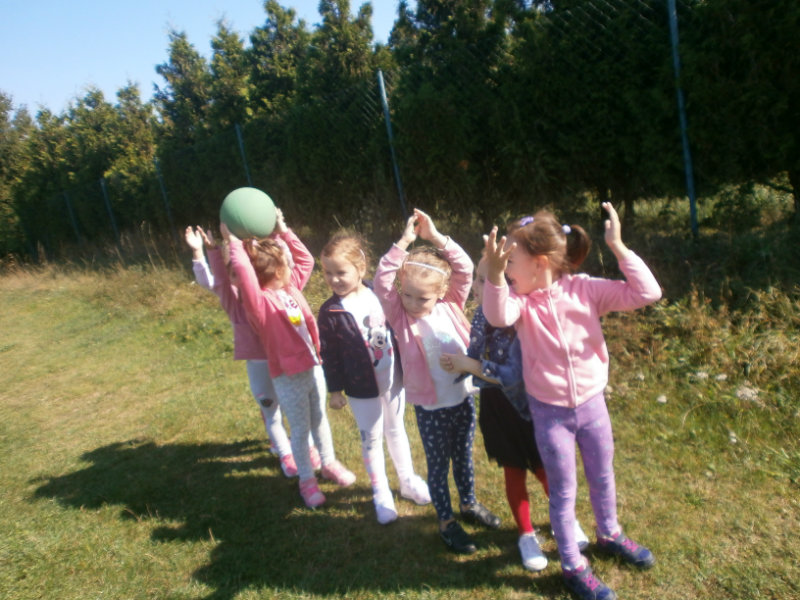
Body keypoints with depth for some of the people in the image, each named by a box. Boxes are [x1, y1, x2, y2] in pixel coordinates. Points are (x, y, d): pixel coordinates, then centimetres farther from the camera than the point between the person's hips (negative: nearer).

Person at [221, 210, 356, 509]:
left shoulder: (290, 286, 1)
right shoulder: (259, 301, -20)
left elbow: (306, 259, 10)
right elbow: (243, 272, -36)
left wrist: (284, 231, 4)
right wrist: (234, 243, -30)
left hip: (313, 367, 6)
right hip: (288, 376, -6)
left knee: (320, 419, 23)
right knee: (300, 429, 11)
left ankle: (329, 463, 44)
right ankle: (307, 479, 30)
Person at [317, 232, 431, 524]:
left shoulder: (379, 296, -7)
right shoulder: (330, 312, -14)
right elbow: (328, 355, -8)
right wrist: (335, 390, -5)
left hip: (393, 380, 3)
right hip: (361, 388, -3)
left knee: (396, 431, 20)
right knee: (371, 438, 11)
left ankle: (408, 481, 40)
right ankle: (381, 494, 31)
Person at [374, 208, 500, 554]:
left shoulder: (451, 305, -6)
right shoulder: (400, 315, -13)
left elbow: (465, 269, -13)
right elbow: (381, 283, -27)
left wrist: (436, 237, -20)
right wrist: (404, 243, -30)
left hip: (463, 398, 3)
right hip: (429, 407, -3)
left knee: (464, 457, 23)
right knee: (438, 465, 13)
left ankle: (469, 503, 47)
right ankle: (446, 522, 33)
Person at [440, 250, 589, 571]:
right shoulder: (483, 314, -6)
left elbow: (513, 376, -31)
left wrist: (469, 365, -25)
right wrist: (458, 363, -13)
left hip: (525, 410, -5)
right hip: (496, 408, 5)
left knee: (544, 470, 14)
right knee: (513, 472, 17)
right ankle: (527, 535, 38)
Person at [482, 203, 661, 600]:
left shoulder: (585, 289, -14)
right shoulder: (521, 299, -15)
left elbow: (647, 293, -20)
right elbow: (498, 316, -39)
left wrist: (618, 247, -28)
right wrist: (494, 274, -55)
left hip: (592, 402, 2)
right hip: (549, 411, -2)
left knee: (602, 476, 24)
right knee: (563, 490, 13)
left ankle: (610, 535, 52)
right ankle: (573, 567, 33)